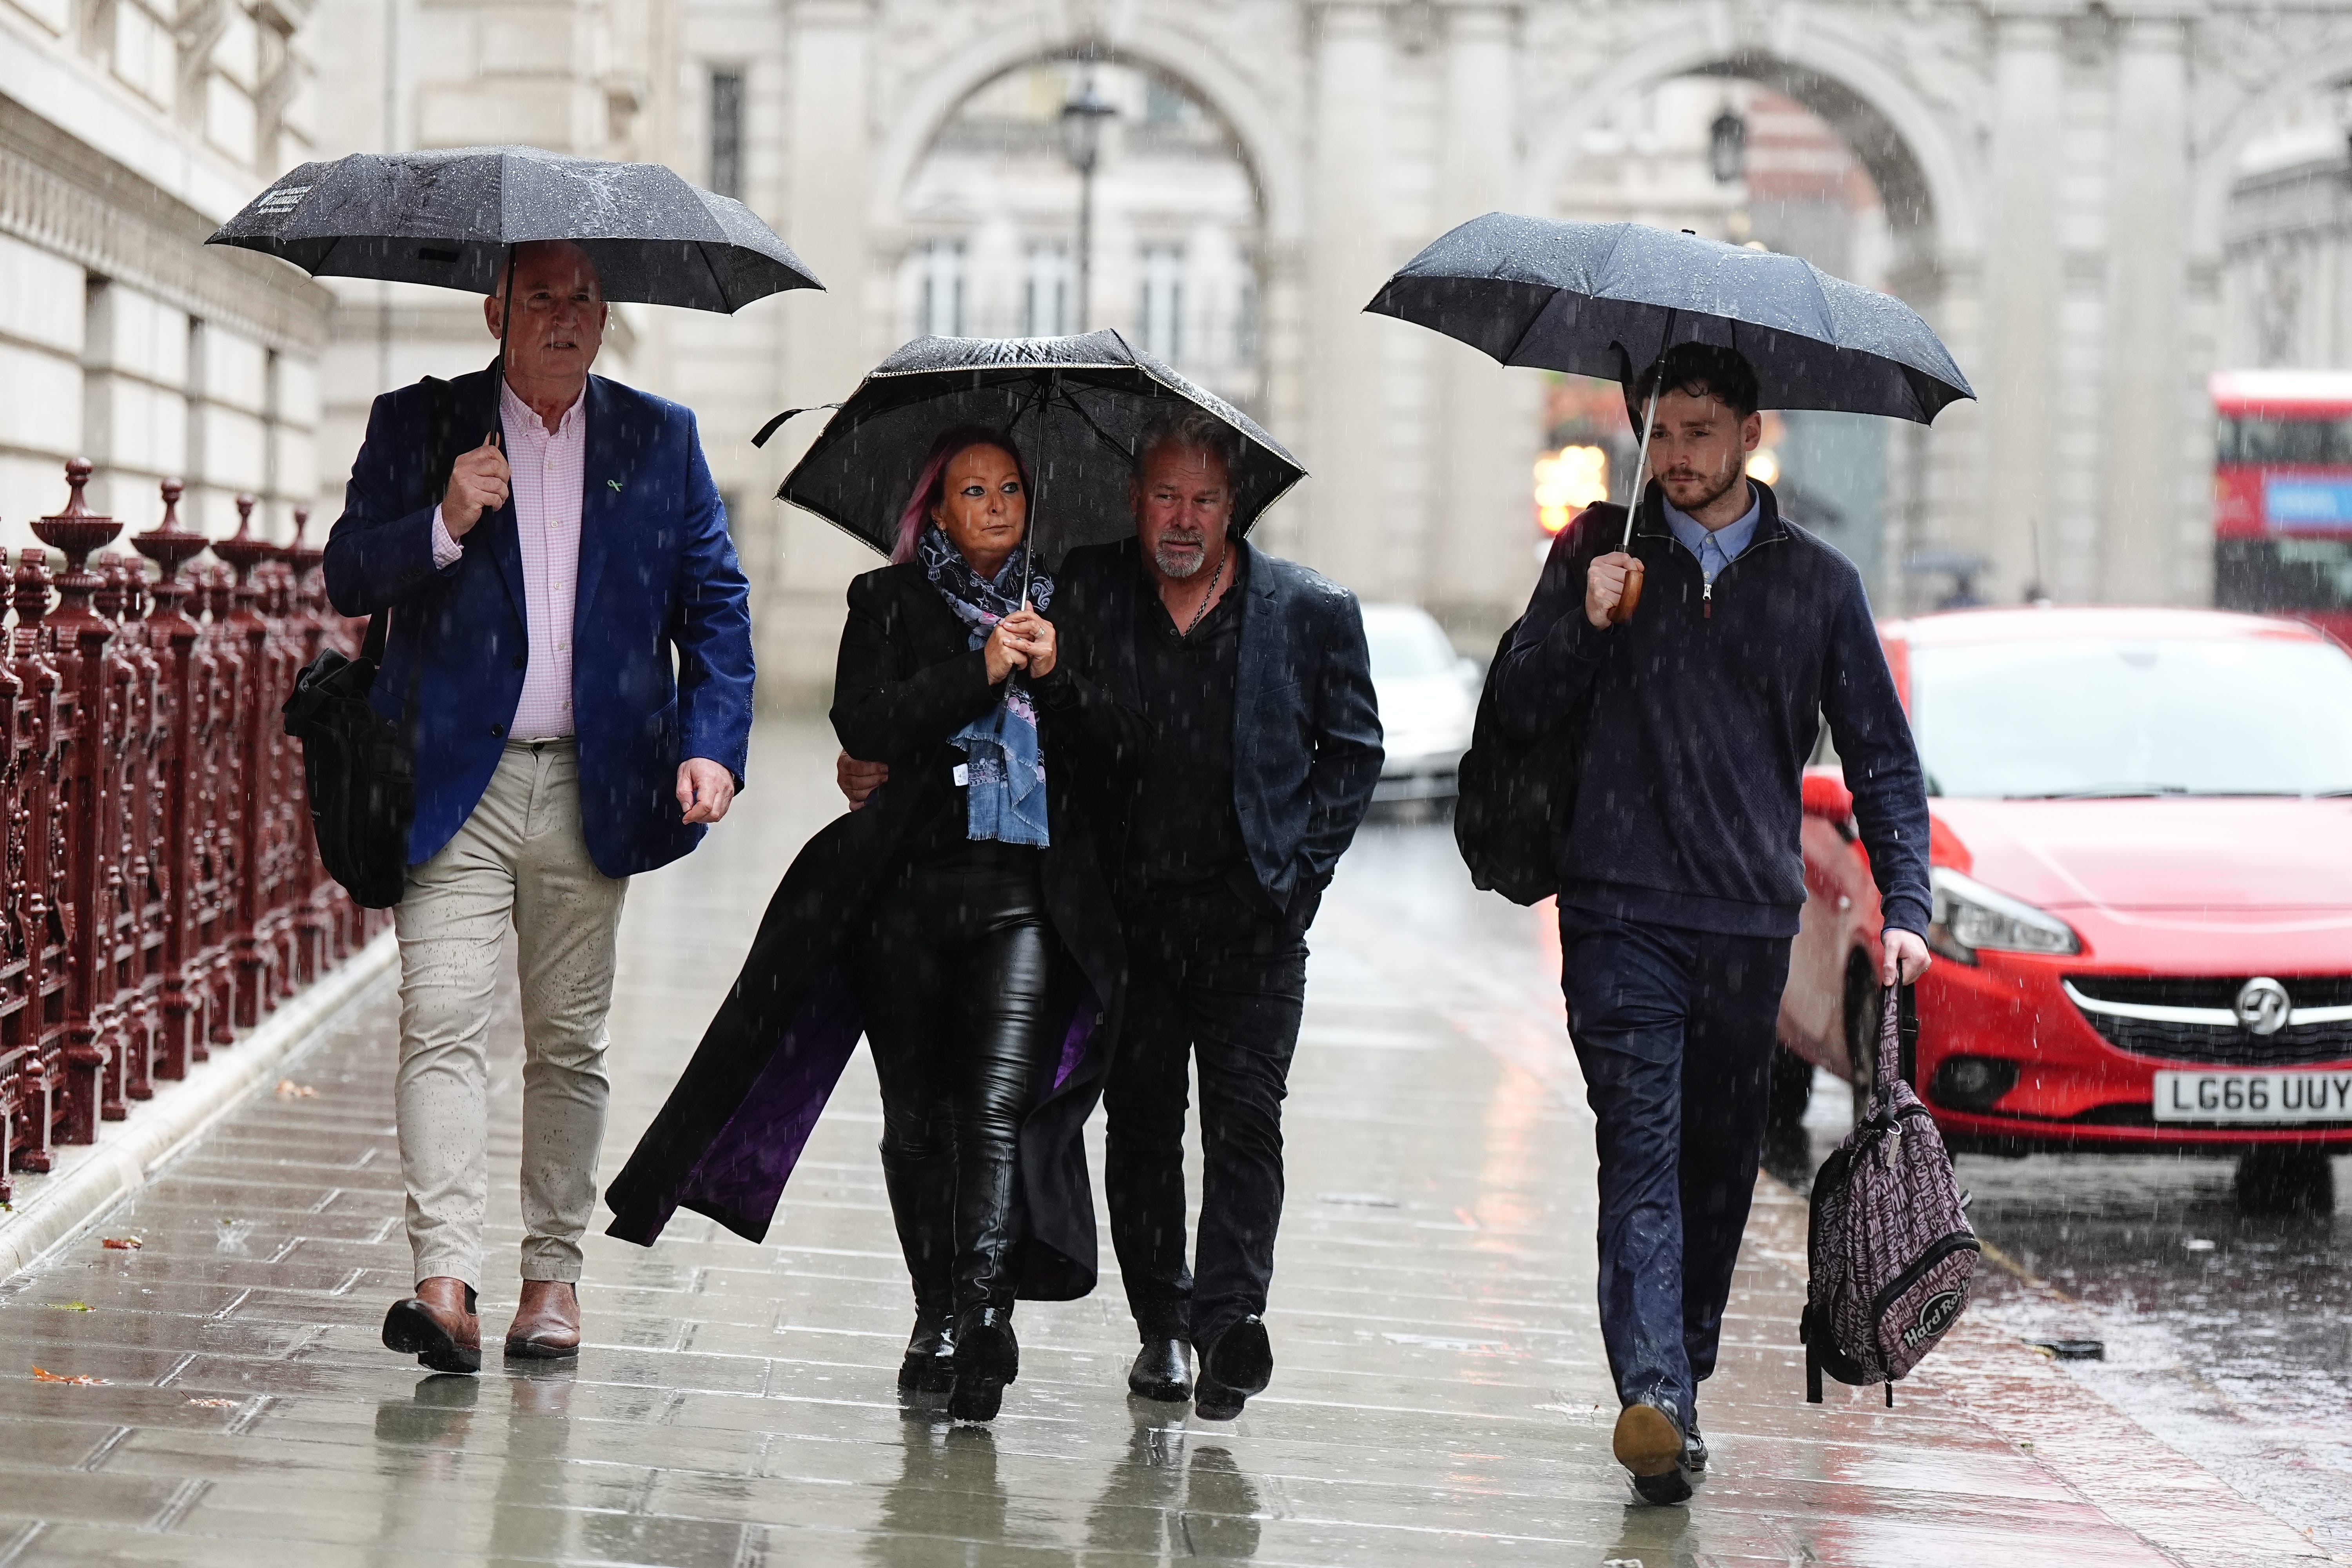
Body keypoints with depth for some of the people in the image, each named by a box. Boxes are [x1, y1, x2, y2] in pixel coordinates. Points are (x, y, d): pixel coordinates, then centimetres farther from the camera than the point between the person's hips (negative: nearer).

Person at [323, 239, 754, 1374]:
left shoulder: (660, 439, 10)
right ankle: (444, 1279, -19)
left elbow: (716, 606, 10)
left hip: (592, 791, 2)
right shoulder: (417, 427, 6)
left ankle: (554, 1272, 17)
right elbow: (348, 579, 0)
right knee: (441, 1026, -13)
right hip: (455, 782, -2)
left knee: (569, 1043, 8)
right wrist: (445, 525, -18)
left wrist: (713, 744, -4)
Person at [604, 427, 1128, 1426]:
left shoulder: (1058, 608, 15)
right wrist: (980, 673, -13)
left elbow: (1107, 754, 9)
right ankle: (937, 1319, 17)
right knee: (919, 1114, 6)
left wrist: (1053, 676, -7)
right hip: (909, 888, 0)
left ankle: (981, 1320, -23)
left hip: (1027, 899, 0)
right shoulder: (891, 603, 10)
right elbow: (863, 723, -7)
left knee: (999, 1109, -14)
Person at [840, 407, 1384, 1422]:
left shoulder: (1310, 613, 2)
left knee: (1244, 1122, -9)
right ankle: (1162, 1325, 16)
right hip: (1130, 910, 2)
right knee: (1139, 1121, 6)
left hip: (1252, 917, -1)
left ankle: (1231, 1317, -10)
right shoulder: (1084, 594, 2)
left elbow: (1352, 749, 10)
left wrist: (1300, 861, 0)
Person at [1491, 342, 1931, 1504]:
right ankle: (1653, 1396, -24)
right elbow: (1520, 710, 7)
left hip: (1751, 921, 2)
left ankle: (1680, 1384, 21)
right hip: (1621, 910, -2)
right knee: (1643, 1153, -13)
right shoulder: (1602, 550, 8)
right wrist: (1583, 623, -12)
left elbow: (1881, 757, 12)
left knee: (1720, 1164, 8)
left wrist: (1904, 906, 1)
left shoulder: (1817, 582, 9)